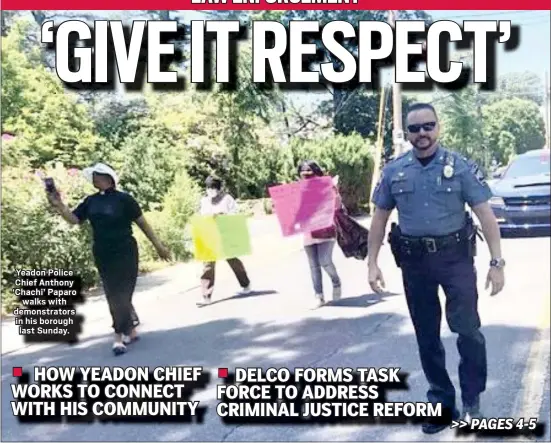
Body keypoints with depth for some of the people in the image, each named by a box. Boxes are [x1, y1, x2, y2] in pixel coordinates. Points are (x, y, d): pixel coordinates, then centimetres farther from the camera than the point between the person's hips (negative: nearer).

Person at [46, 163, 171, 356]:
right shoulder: (91, 201, 7)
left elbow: (142, 222, -5)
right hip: (102, 255, 6)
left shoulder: (123, 199, -9)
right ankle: (131, 330, 25)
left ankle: (119, 337, 2)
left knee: (122, 295, -4)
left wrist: (158, 245, -3)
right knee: (113, 297, 11)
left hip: (125, 253, -6)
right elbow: (74, 219, 1)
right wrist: (58, 205, -15)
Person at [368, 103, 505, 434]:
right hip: (414, 261, 3)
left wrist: (497, 262, -11)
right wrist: (373, 262, 4)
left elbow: (485, 214, -5)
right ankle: (442, 402, 24)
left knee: (467, 327, -10)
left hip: (455, 256, -2)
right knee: (426, 335, 10)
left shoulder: (460, 166, -4)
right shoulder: (394, 171, 3)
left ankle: (472, 399, 11)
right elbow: (380, 219, 9)